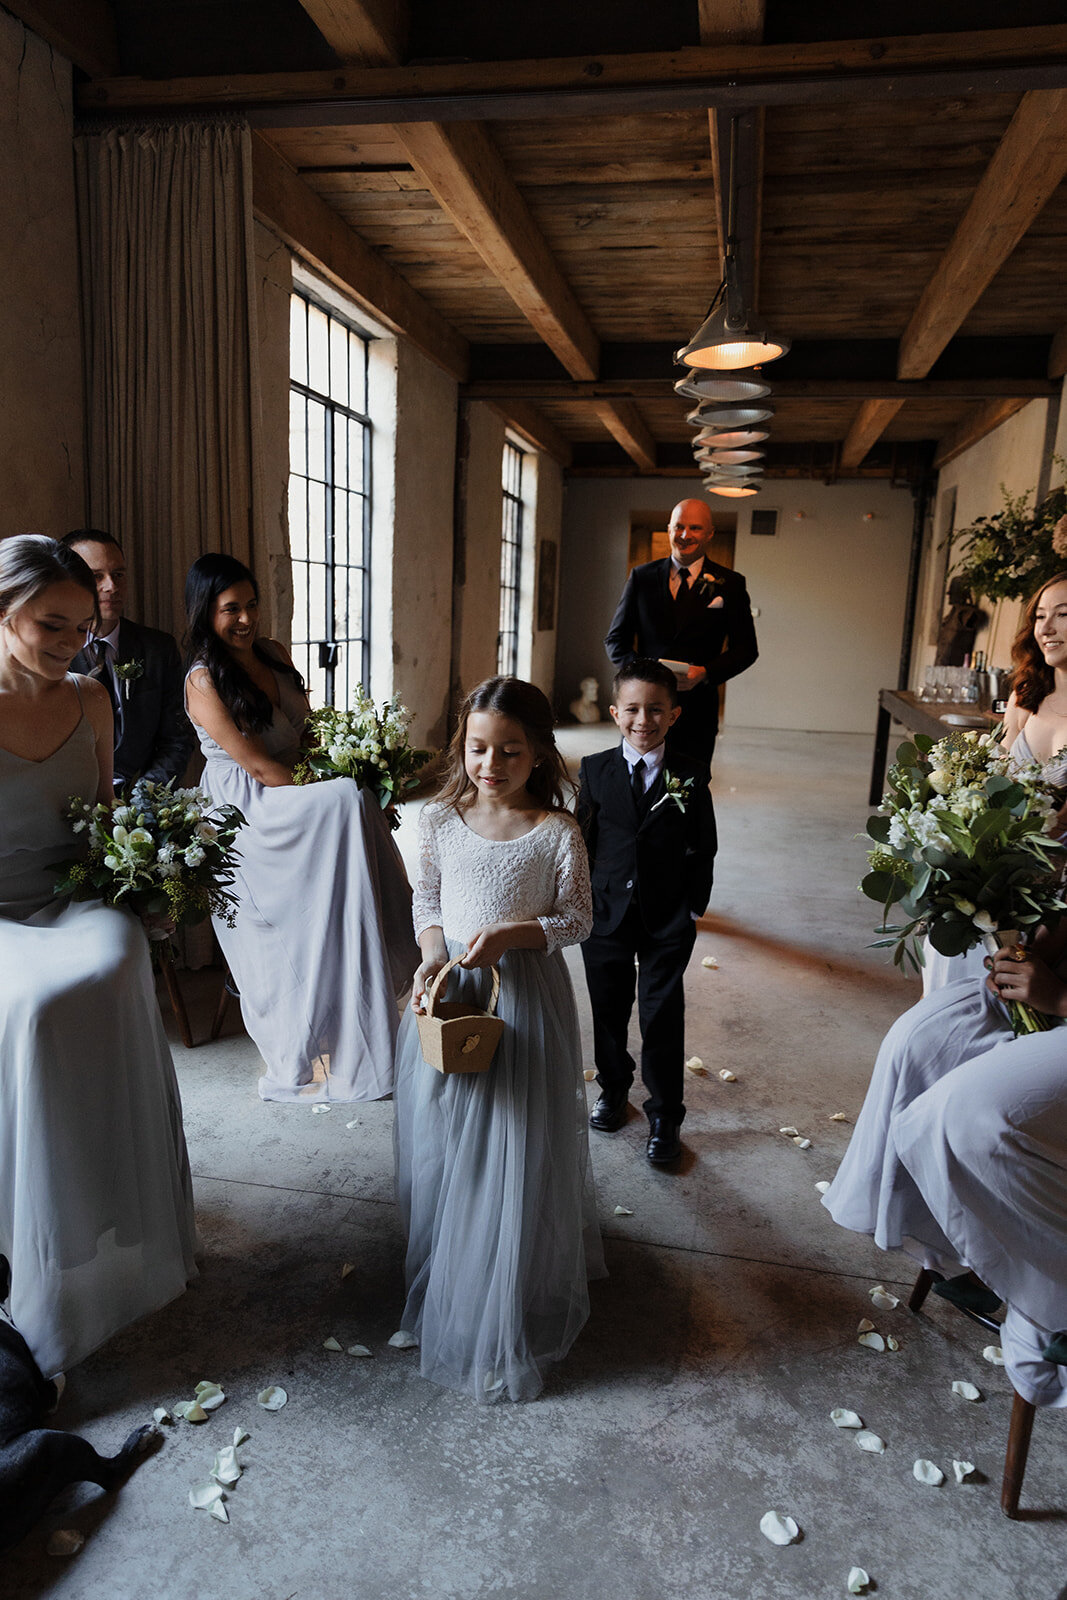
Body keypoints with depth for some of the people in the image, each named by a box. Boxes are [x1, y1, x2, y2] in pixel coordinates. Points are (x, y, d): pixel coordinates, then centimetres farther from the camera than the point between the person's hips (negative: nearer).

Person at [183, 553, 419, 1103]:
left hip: (295, 795, 7)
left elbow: (309, 729, 15)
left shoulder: (276, 655, 9)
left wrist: (346, 772, -2)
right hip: (247, 815, -7)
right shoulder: (203, 681, -12)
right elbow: (261, 768, -16)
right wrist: (332, 791, -16)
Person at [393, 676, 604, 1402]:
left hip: (525, 998, -2)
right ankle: (446, 1287, 40)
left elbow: (577, 920, -5)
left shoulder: (557, 832, -10)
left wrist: (510, 934, -20)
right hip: (448, 993, 3)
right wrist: (433, 956, -14)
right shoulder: (440, 819, -3)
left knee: (517, 1158, 6)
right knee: (444, 1147, 15)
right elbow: (426, 902, 5)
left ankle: (507, 1321, 27)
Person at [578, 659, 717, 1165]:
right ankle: (613, 1088, 41)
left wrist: (692, 908, -4)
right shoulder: (594, 771, -2)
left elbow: (702, 852, 1)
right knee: (608, 1010, 16)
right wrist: (582, 901, 0)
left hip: (667, 921, -1)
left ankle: (664, 1116, 20)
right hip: (605, 915, 2)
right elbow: (581, 840, 3)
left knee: (663, 1019, 3)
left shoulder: (690, 779, -4)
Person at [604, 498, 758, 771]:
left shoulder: (730, 584, 5)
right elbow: (616, 639, 10)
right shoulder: (642, 577, 9)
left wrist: (705, 672, -14)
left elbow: (746, 649, 5)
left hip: (698, 708, -1)